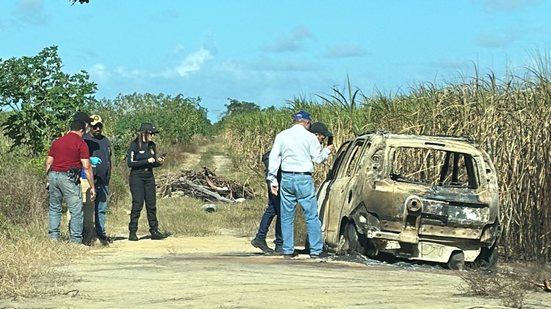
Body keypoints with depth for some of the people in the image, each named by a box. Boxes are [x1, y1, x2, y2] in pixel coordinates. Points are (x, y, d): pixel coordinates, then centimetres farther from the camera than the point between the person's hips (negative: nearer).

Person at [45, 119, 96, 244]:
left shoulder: (57, 142, 15)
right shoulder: (81, 143, -3)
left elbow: (48, 162, 14)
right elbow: (87, 167, -8)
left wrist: (49, 180, 22)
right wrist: (92, 187, -6)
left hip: (53, 175, 6)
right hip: (68, 177, -6)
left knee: (54, 208, 14)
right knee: (76, 210, 0)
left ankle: (53, 237, 11)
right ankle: (76, 240, -2)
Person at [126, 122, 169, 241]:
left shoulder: (152, 145, 11)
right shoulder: (135, 145, -7)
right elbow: (130, 163, -13)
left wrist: (159, 162, -4)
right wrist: (147, 161, -17)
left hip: (149, 178, 6)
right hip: (137, 177, -6)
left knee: (152, 205, 4)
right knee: (137, 204, -6)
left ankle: (154, 231, 9)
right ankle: (132, 232, -1)